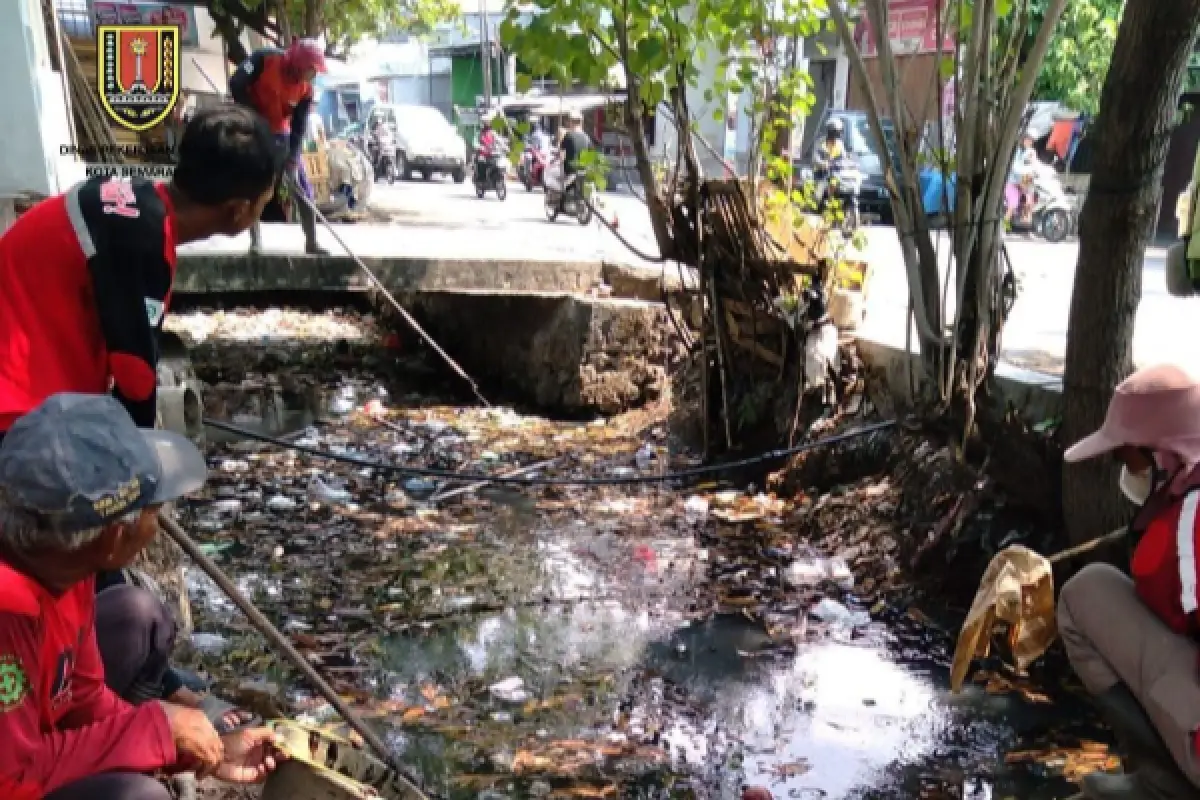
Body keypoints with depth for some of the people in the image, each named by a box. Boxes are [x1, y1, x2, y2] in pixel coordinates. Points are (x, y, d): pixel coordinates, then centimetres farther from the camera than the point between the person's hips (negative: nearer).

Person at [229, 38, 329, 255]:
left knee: (302, 188, -2)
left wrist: (292, 161, -21)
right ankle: (256, 241, -4)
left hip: (280, 134, 4)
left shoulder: (305, 89, -10)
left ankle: (311, 242, 4)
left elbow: (299, 128, -13)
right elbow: (236, 84, -22)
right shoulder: (264, 60, -20)